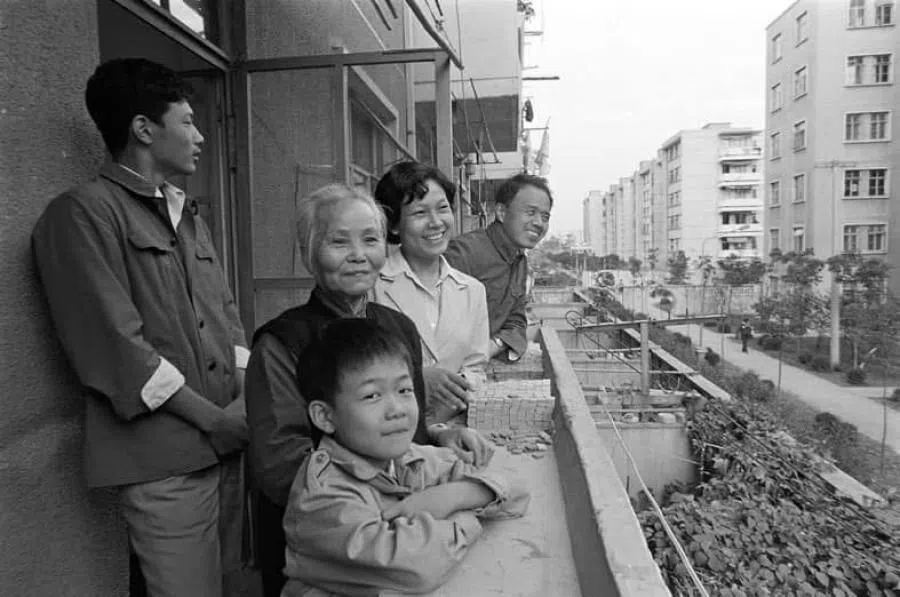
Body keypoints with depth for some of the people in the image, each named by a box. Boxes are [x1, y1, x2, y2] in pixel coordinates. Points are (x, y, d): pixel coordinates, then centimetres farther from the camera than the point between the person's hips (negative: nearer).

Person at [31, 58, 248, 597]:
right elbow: (116, 344, -15)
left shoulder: (189, 216, 18)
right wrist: (212, 418, -12)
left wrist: (248, 397, 1)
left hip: (227, 440, 7)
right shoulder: (84, 213, -7)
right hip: (163, 459, -7)